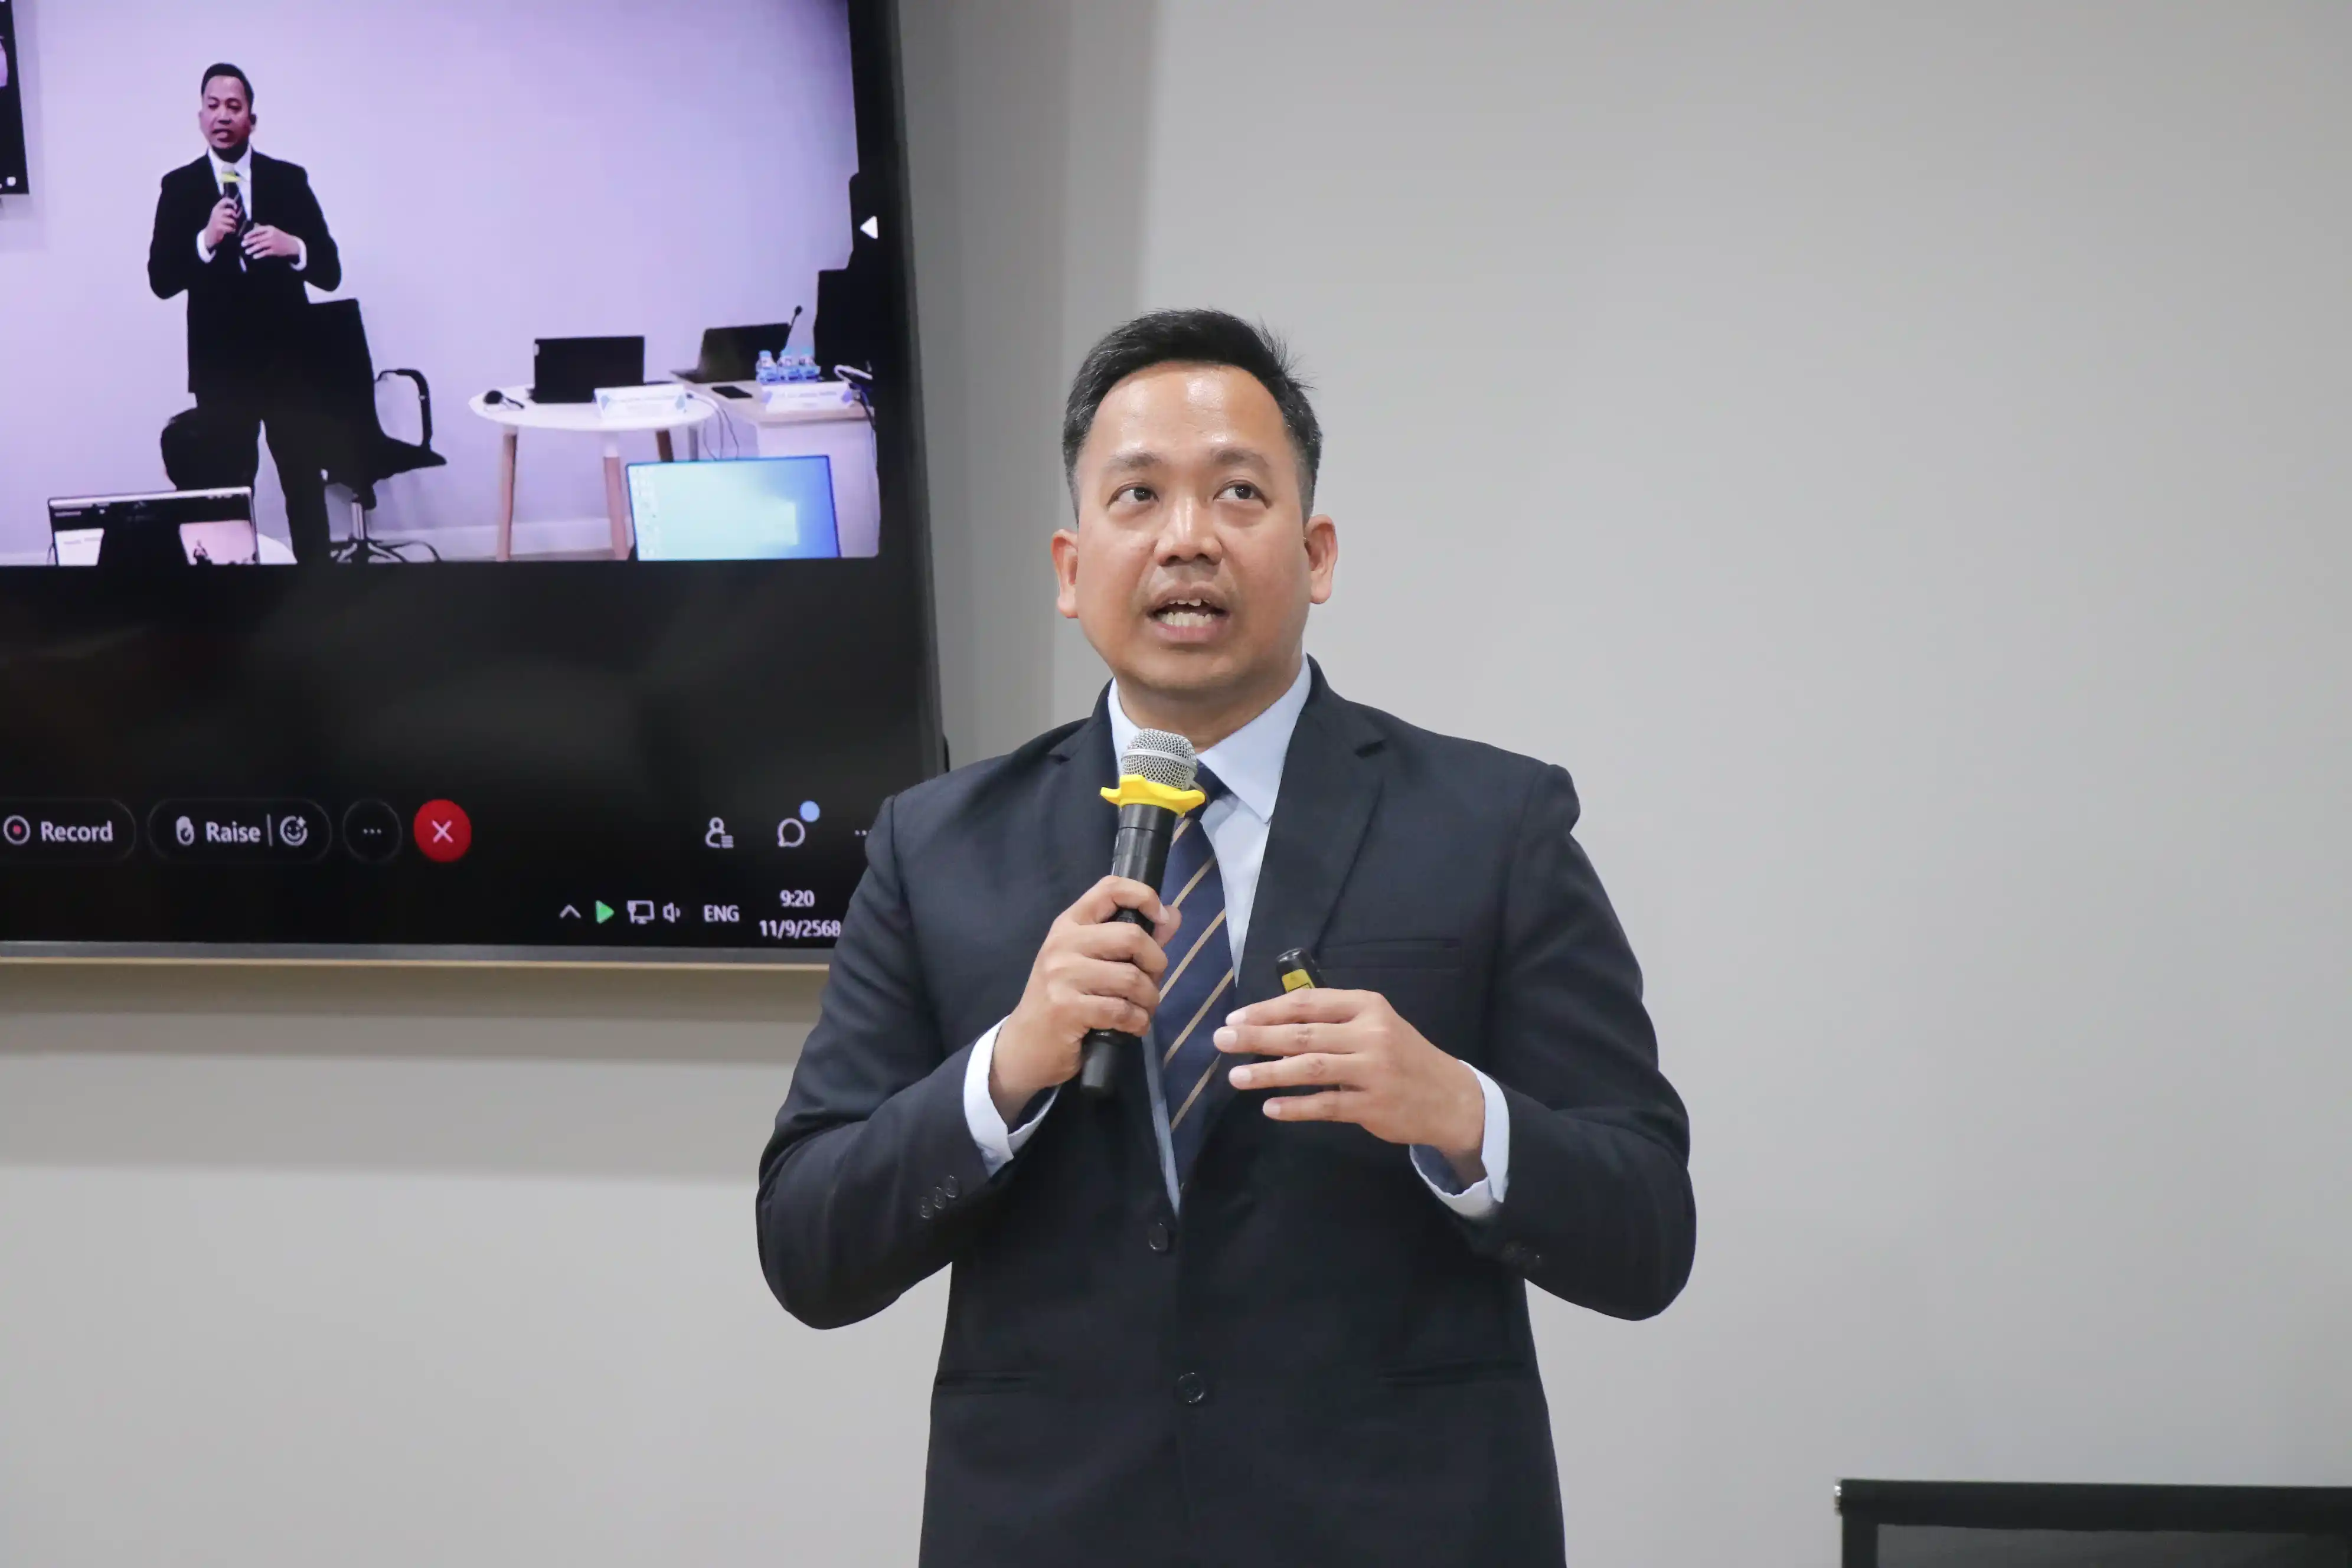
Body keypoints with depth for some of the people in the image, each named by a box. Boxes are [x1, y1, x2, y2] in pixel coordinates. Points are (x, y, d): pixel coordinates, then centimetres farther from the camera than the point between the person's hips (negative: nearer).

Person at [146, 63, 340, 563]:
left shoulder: (290, 180, 3)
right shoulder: (179, 187, 3)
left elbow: (330, 272, 1)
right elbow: (161, 280, -3)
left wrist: (295, 248, -20)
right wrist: (206, 240, -19)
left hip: (288, 363, 0)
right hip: (220, 369, 0)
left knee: (306, 490, 4)